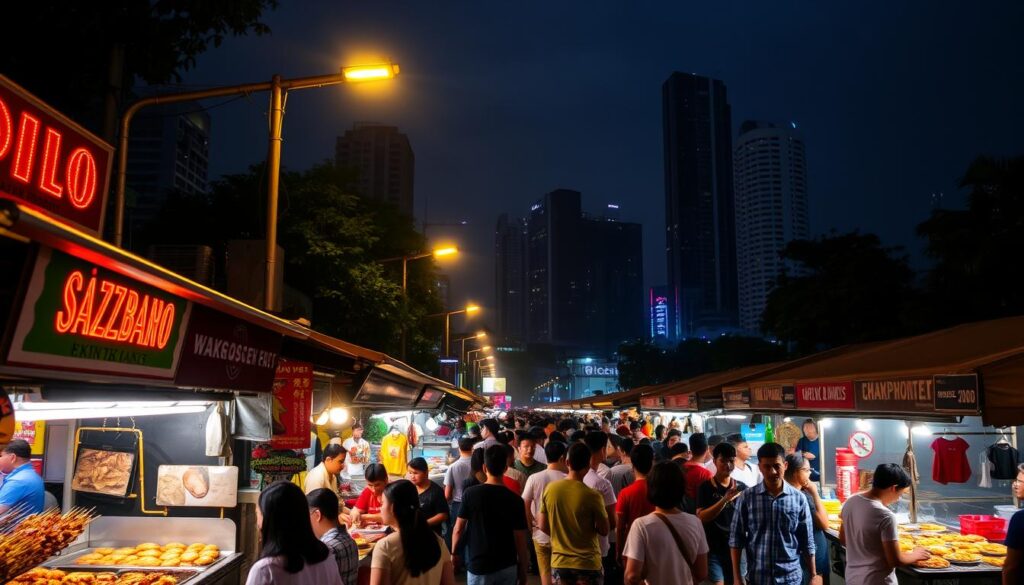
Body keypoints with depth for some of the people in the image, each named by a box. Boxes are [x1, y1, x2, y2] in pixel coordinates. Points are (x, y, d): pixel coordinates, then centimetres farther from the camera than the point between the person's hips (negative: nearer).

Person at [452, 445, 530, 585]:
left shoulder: (471, 494, -11)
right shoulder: (515, 500, -10)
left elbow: (458, 530, -5)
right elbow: (520, 540, -8)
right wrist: (523, 570, 3)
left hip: (479, 567, -1)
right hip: (507, 567, 1)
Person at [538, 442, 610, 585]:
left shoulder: (550, 489, -6)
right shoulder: (592, 496, -17)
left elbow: (543, 526, 3)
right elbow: (604, 531, -7)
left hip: (559, 563, 3)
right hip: (588, 564, -3)